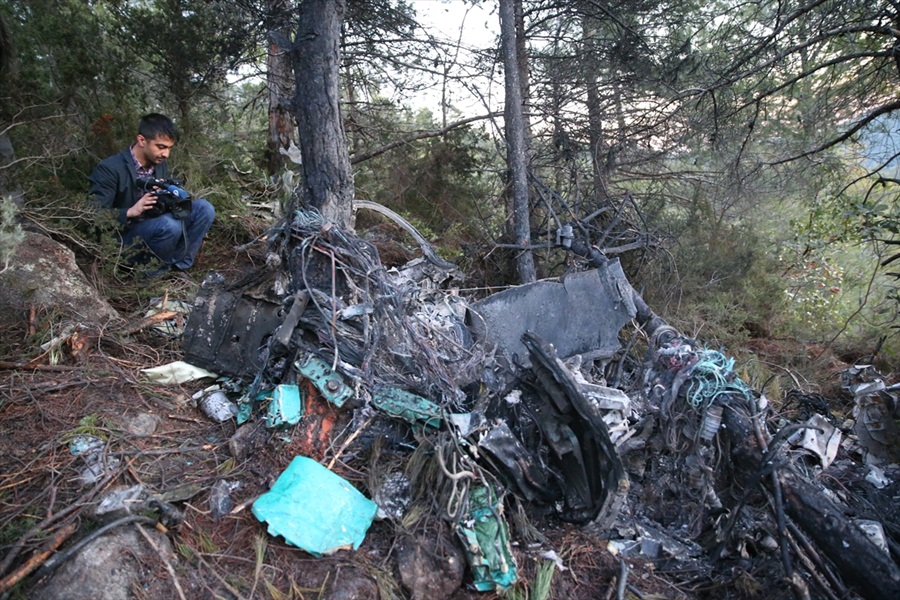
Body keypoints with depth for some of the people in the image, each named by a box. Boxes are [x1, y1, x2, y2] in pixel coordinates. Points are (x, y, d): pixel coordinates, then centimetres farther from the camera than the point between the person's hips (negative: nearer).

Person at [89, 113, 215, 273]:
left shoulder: (160, 164, 4)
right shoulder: (110, 168, -16)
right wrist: (130, 212, -34)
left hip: (155, 229, 7)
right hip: (123, 237, -7)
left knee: (203, 208, -10)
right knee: (169, 225, -35)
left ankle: (177, 267, -8)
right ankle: (155, 272, -9)